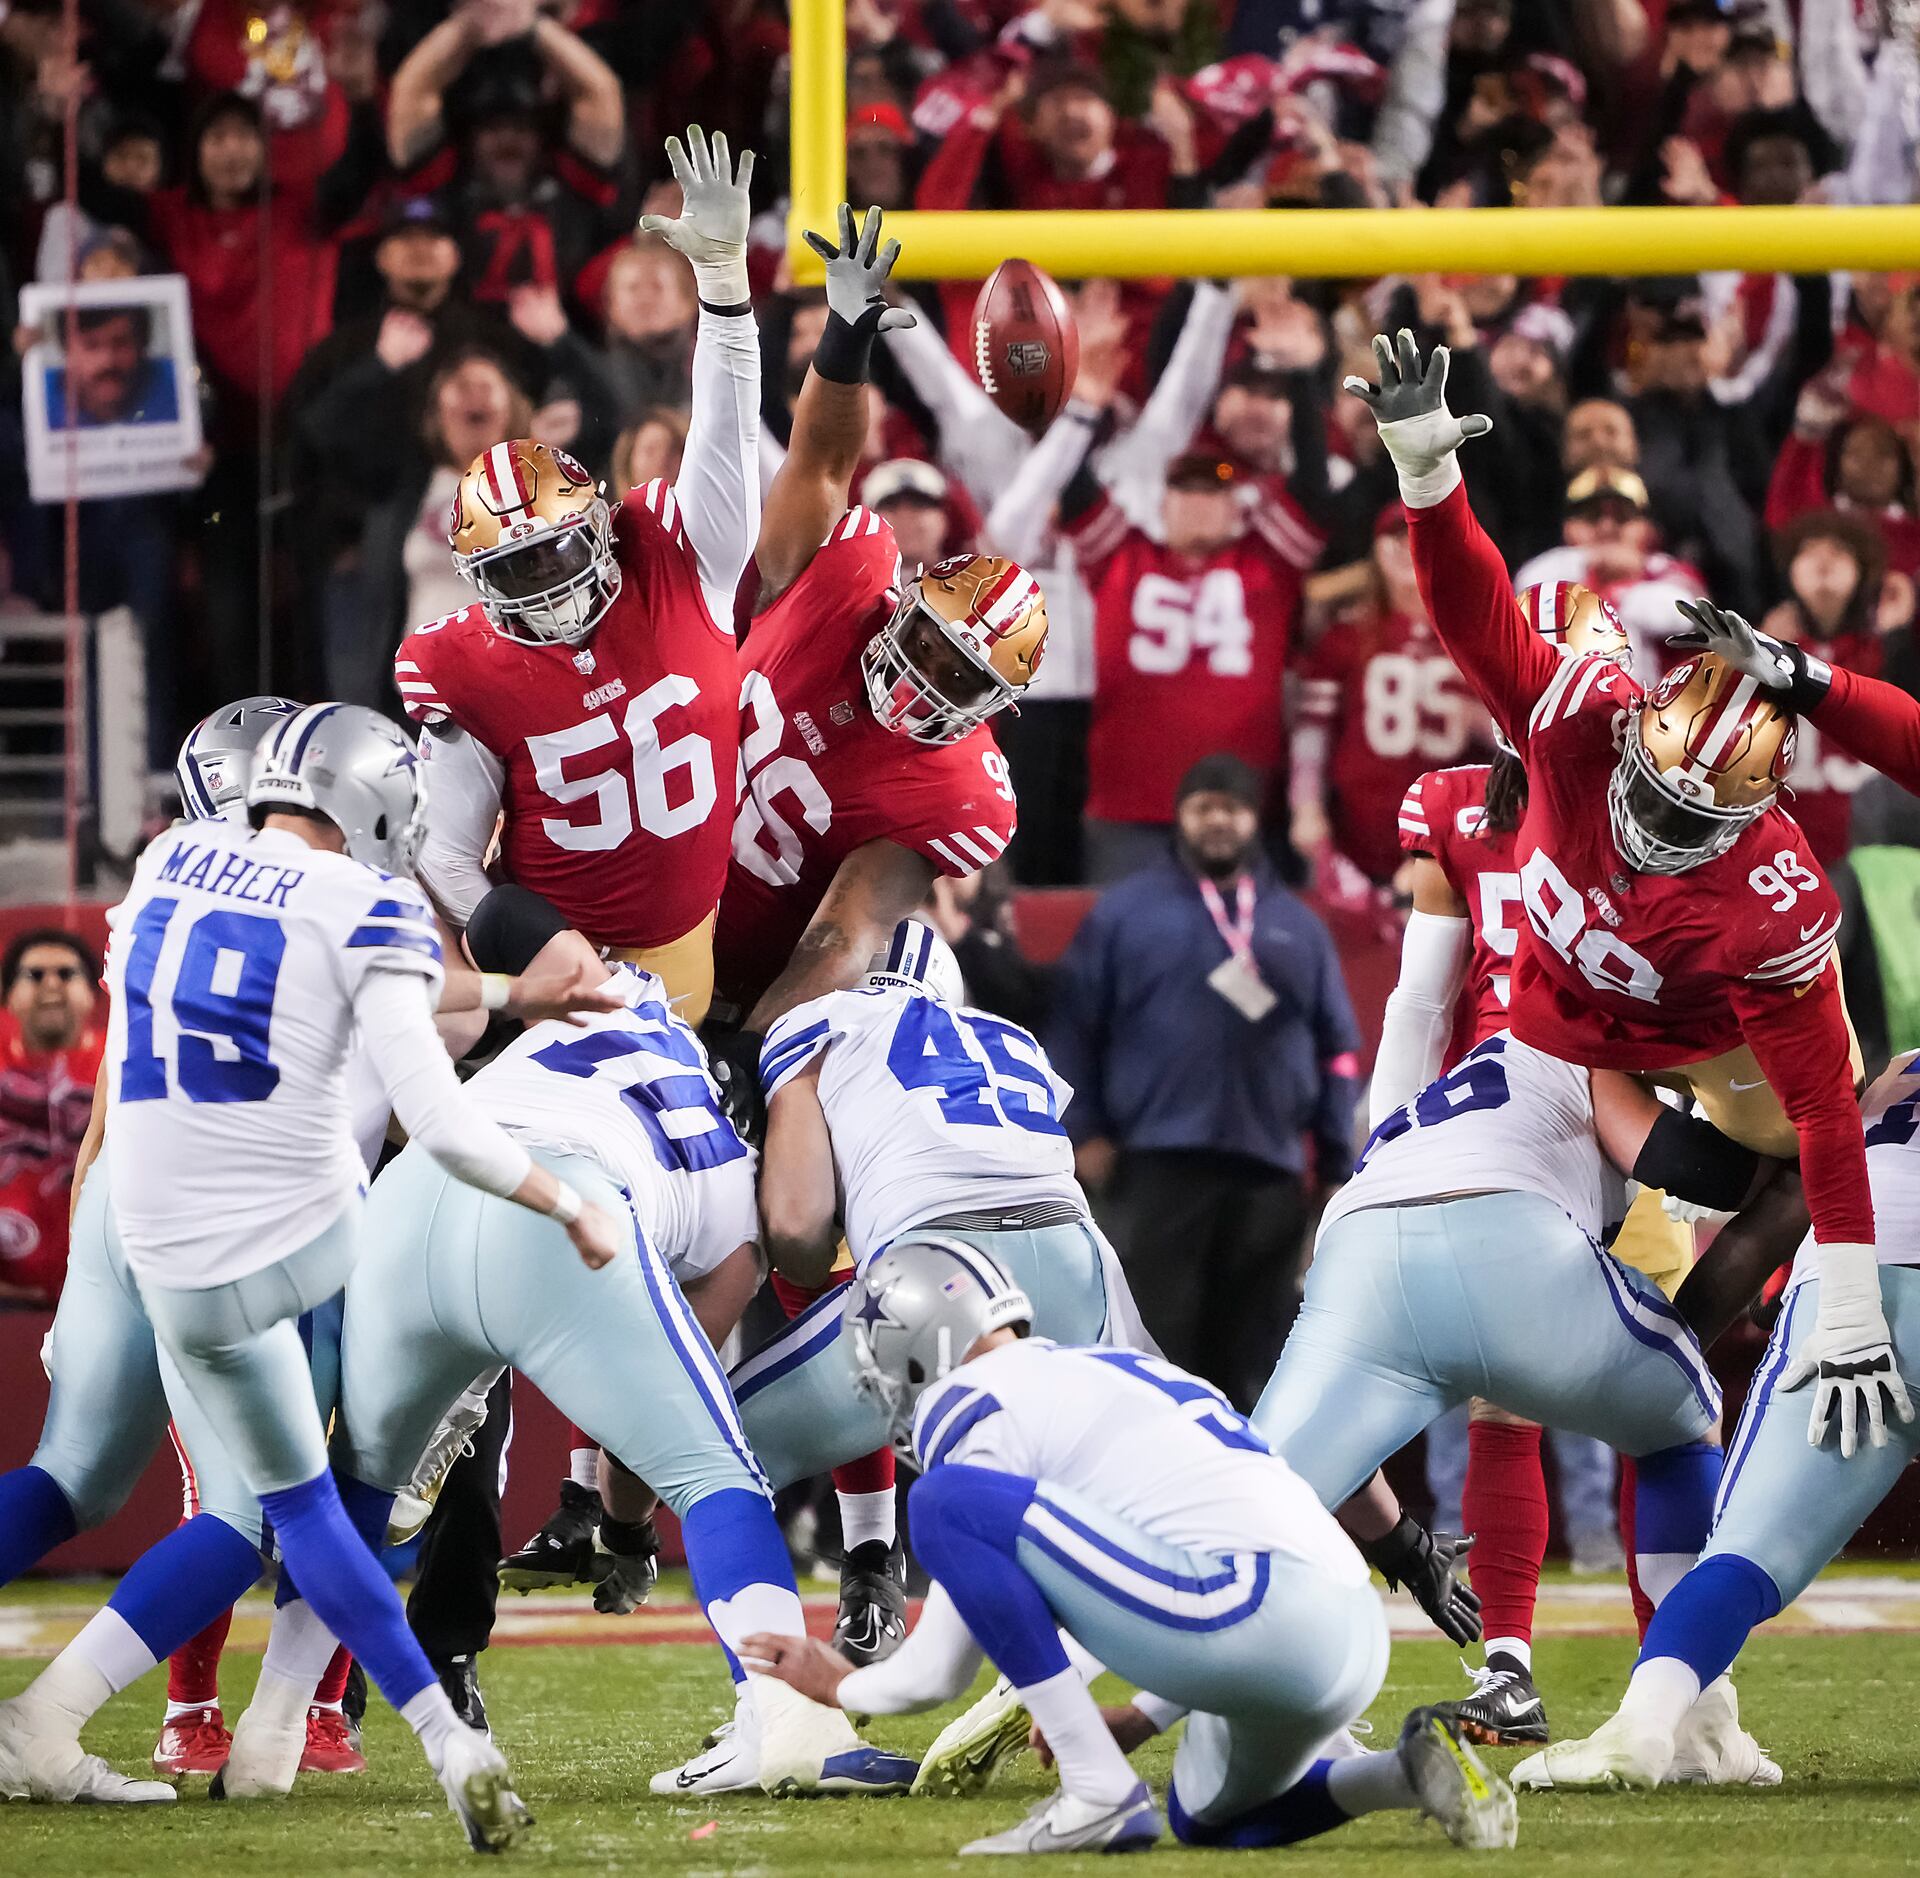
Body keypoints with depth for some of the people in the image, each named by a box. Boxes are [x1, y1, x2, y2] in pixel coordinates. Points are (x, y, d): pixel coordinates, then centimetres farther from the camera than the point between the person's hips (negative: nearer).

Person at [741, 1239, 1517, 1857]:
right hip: (1353, 1635, 9)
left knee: (946, 1502, -7)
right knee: (1209, 1818, 35)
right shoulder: (1115, 1370, 29)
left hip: (1250, 1610, -9)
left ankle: (1099, 1794, -8)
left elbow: (938, 1673, 8)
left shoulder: (986, 1415, 4)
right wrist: (1141, 1719, 39)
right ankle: (1409, 1769, 9)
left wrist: (839, 1685, 28)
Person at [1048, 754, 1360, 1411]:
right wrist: (1084, 1132, -5)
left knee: (1252, 1350, 6)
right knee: (1159, 1334, -7)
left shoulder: (1295, 925, 16)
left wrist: (1336, 1167, 8)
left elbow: (1336, 1050, 15)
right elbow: (1074, 1027, 4)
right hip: (1158, 1164, -3)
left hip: (1269, 1168, 3)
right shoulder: (1125, 913, 7)